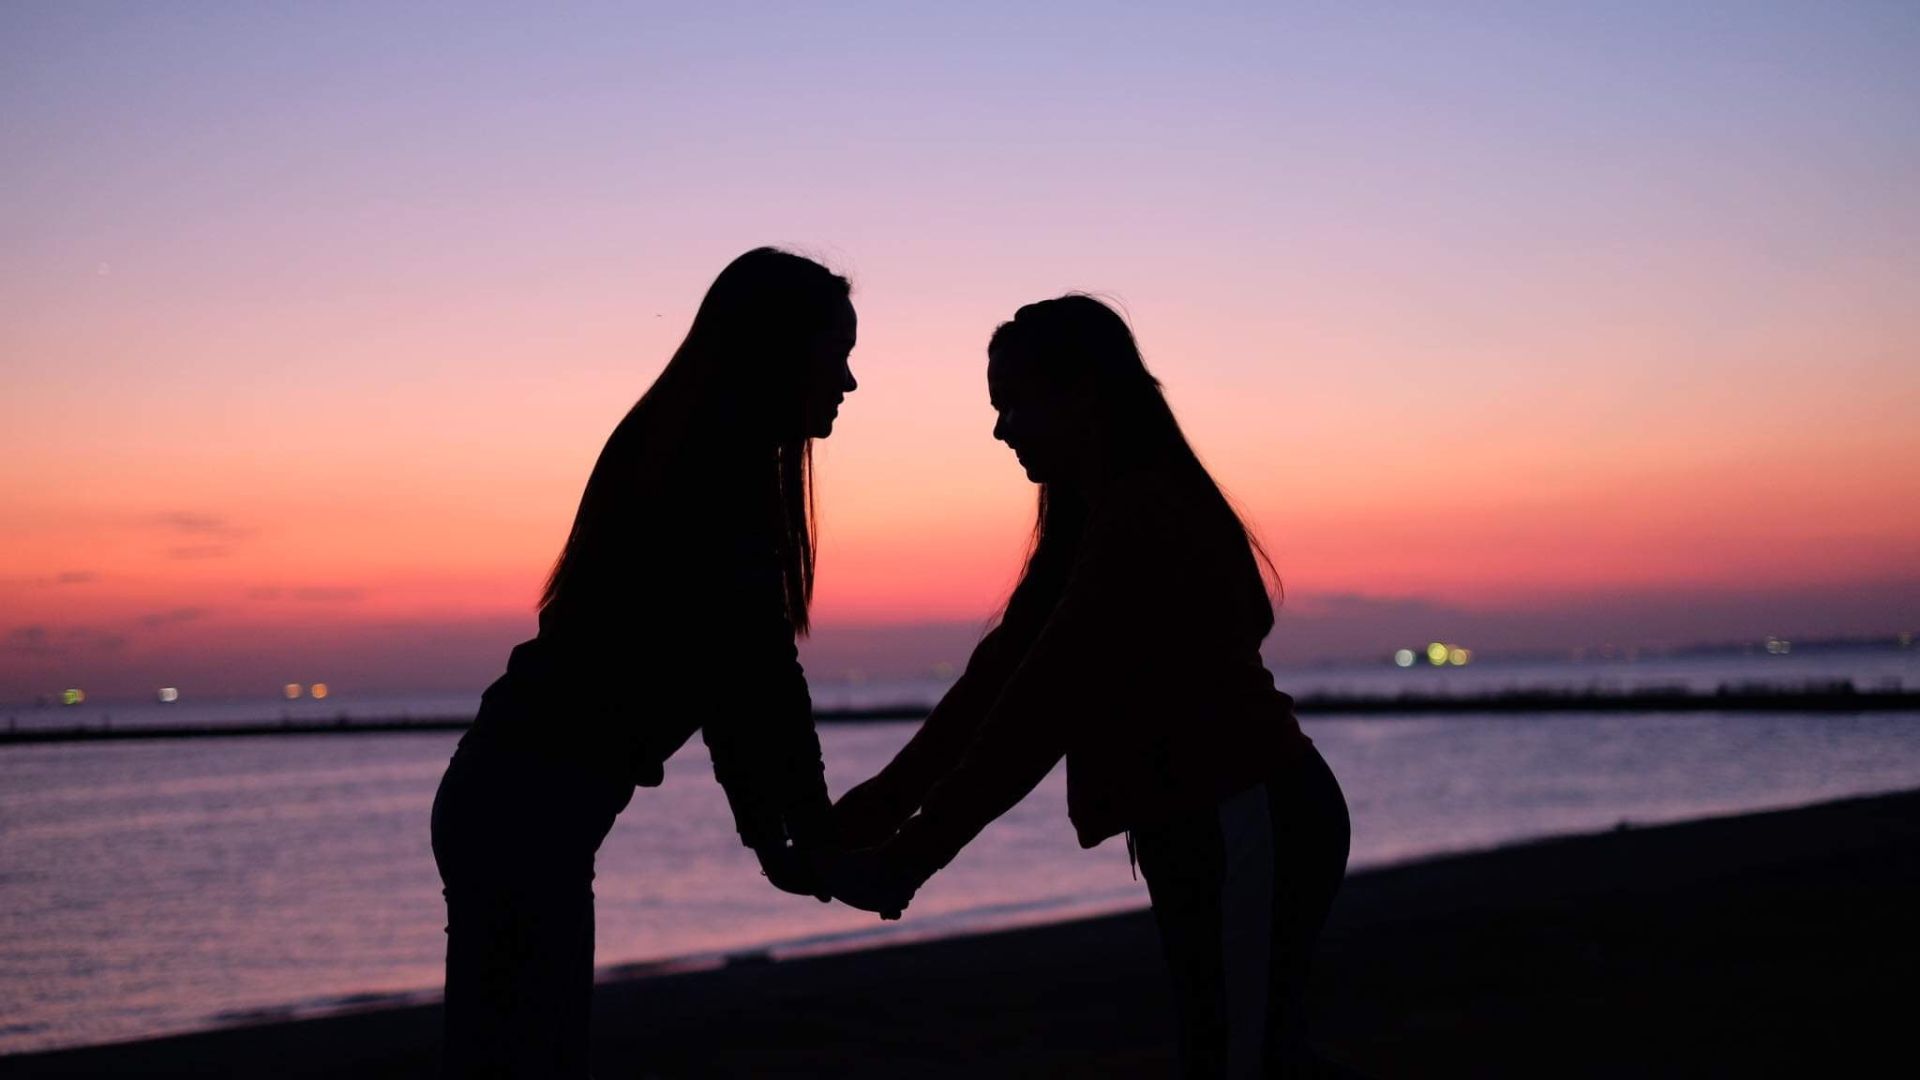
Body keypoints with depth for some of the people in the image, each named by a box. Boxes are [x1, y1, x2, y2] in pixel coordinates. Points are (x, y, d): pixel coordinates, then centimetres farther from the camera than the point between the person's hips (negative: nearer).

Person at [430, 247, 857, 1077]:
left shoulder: (682, 455, 14)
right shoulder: (722, 476, -14)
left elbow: (727, 668, 16)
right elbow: (759, 672, -12)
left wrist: (772, 832, 17)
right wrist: (817, 841, -1)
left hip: (511, 795, 9)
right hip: (531, 811, -9)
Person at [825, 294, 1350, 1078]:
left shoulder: (1144, 516, -19)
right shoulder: (1099, 517, 13)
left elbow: (1042, 703, -24)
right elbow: (1003, 668, 8)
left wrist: (913, 854, -23)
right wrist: (887, 797, -1)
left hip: (1249, 830, -10)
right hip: (1209, 830, 10)